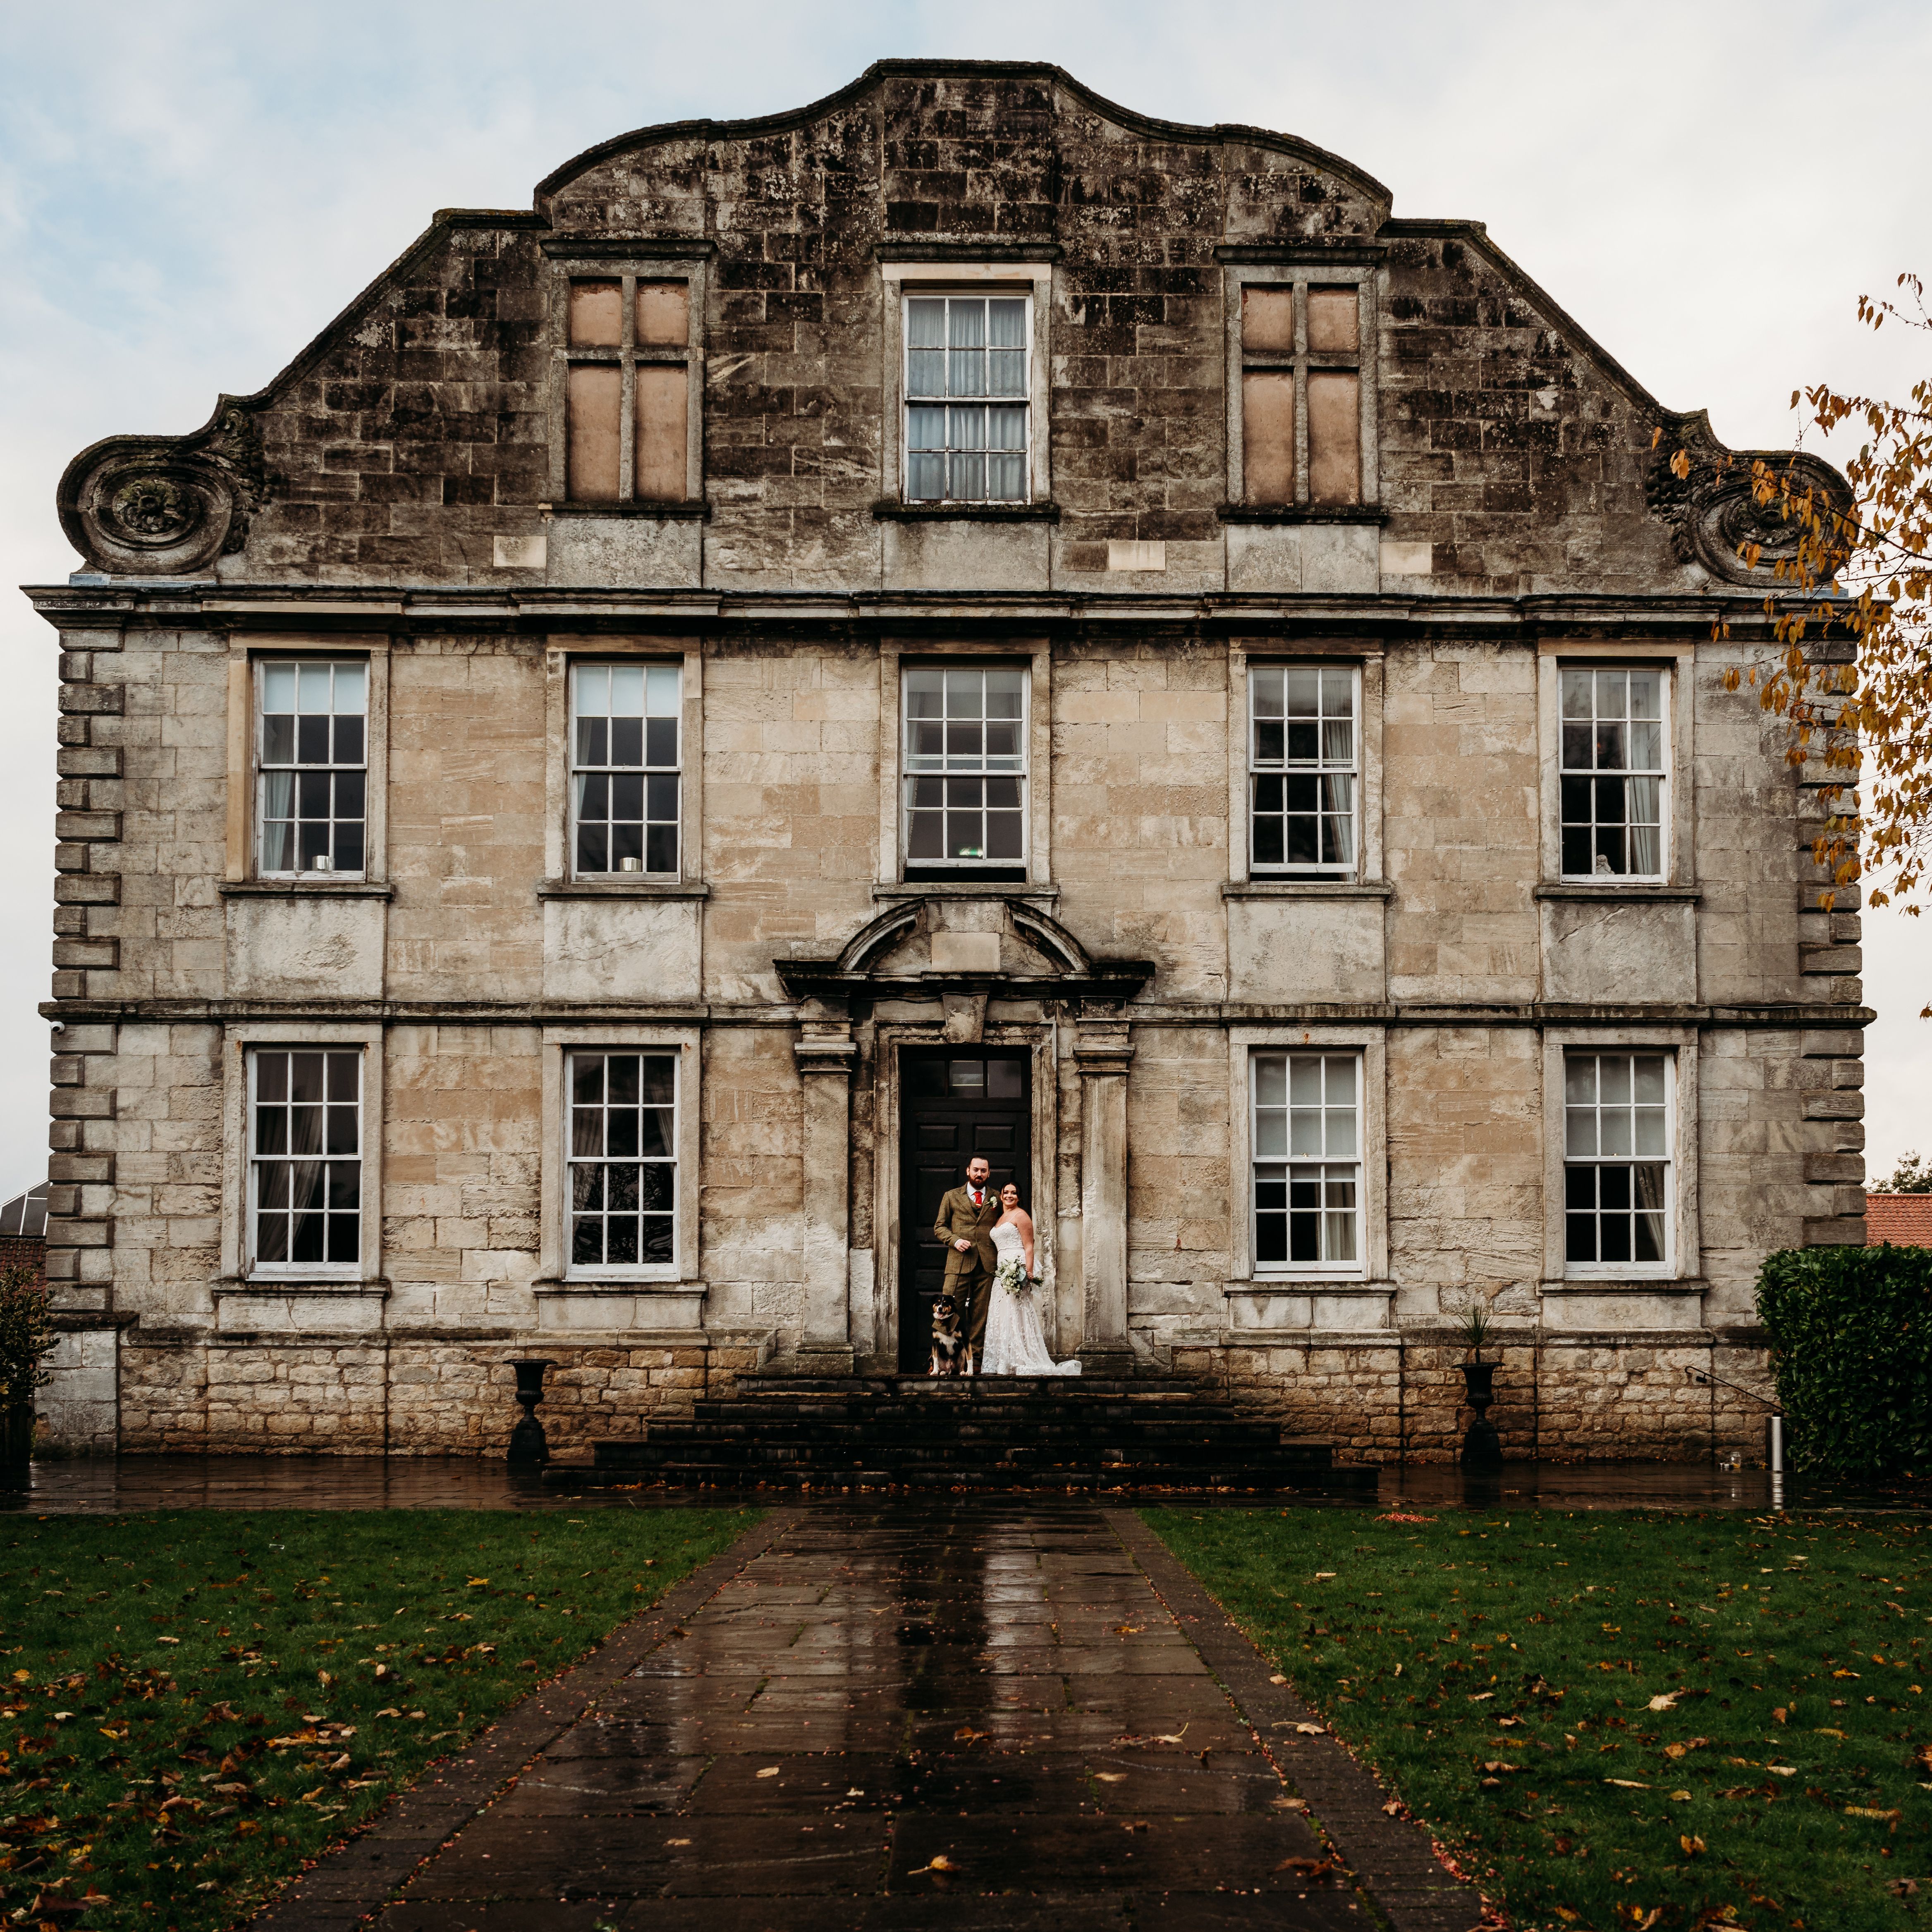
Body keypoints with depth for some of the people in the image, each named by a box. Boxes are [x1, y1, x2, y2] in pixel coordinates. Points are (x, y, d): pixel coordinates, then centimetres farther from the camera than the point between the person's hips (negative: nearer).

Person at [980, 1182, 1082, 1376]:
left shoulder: (1020, 1215, -3)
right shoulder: (999, 1219, 21)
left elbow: (1029, 1246, -10)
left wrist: (1029, 1272, -19)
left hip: (1017, 1271, -8)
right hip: (1002, 1271, 8)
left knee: (1016, 1315, -10)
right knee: (1002, 1316, 4)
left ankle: (1019, 1363, -9)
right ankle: (1003, 1363, 4)